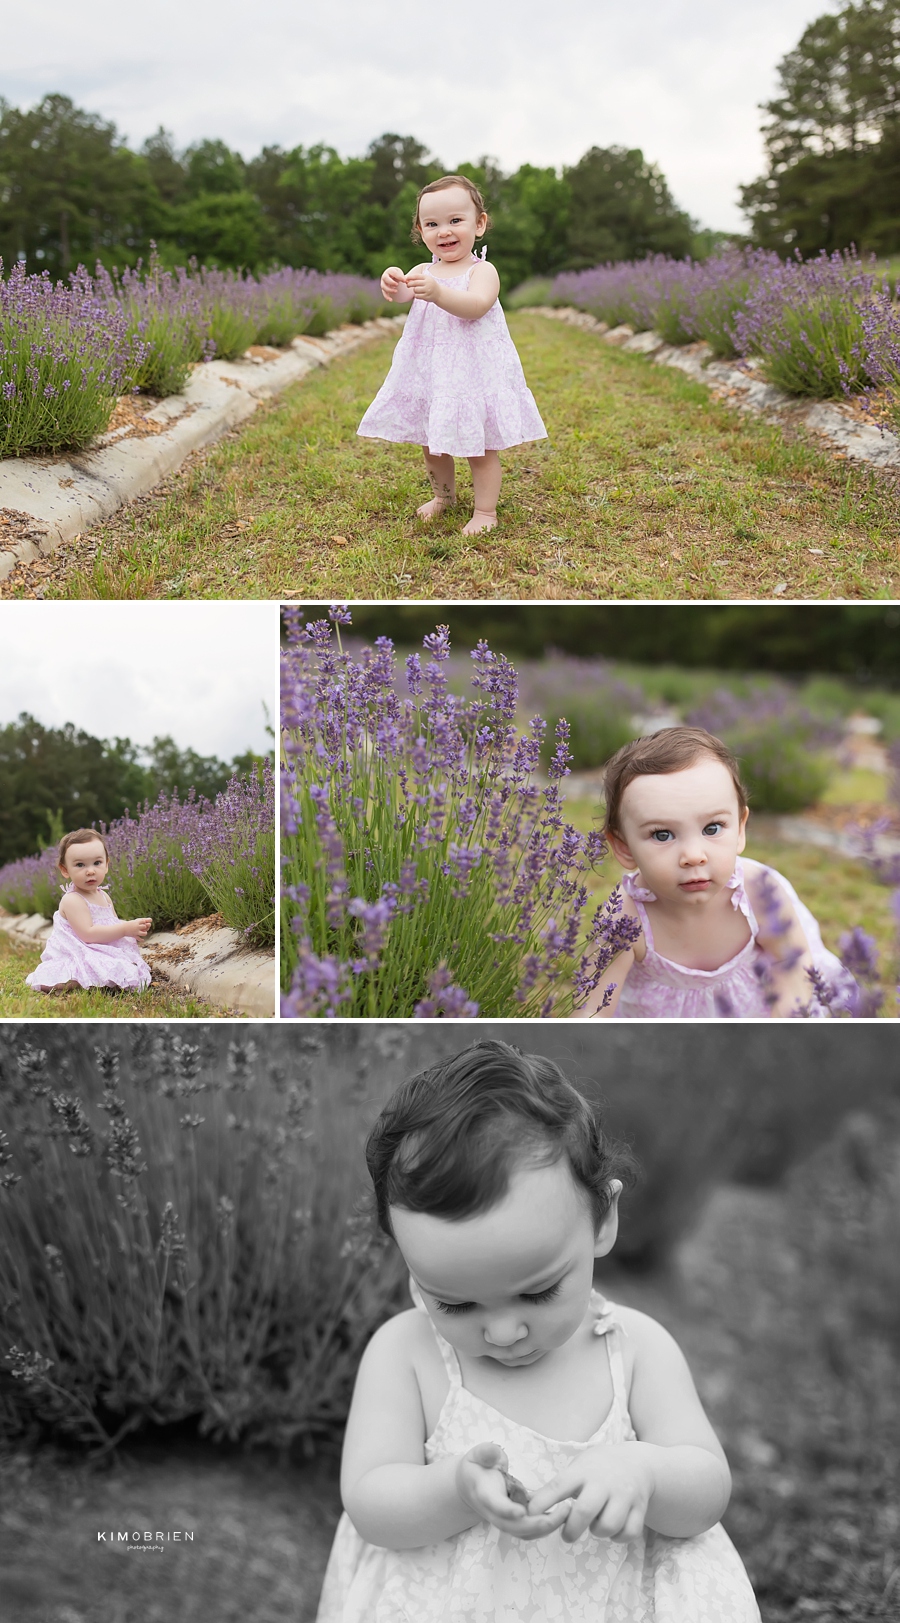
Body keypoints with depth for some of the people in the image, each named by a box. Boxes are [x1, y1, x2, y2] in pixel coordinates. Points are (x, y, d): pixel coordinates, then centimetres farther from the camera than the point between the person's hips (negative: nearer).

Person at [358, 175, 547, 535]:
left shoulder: (482, 271, -8)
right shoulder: (422, 272, 6)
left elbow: (476, 306, -28)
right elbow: (400, 295, -14)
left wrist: (438, 293, -44)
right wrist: (392, 283, -39)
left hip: (473, 371, -5)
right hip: (429, 371, 5)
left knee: (480, 444, 0)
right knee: (431, 442, 16)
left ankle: (485, 510, 9)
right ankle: (443, 495, 36)